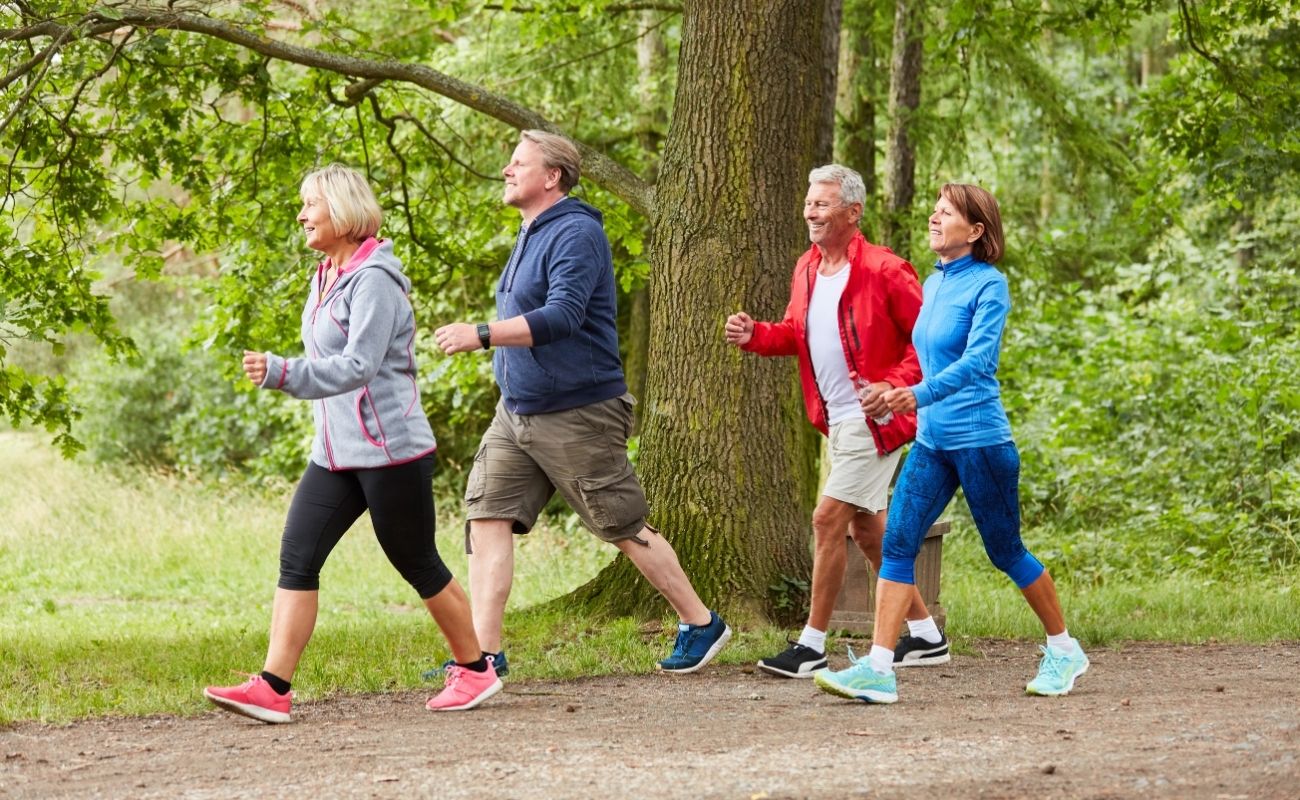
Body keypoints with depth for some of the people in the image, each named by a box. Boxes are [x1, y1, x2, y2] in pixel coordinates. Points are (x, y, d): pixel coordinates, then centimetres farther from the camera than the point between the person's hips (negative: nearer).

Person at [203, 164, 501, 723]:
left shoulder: (373, 279, -16)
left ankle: (476, 669, 22)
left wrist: (281, 373, -35)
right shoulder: (326, 277, 12)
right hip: (335, 452, 9)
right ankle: (272, 688, -9)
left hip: (390, 450, -8)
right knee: (297, 556, -4)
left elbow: (356, 367, -26)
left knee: (417, 564, 4)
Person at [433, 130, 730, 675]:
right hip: (516, 412, 9)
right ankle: (484, 652, -5)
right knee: (487, 516, -4)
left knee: (626, 528, 1)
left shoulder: (575, 233, -16)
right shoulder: (531, 235, 14)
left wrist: (481, 335, -32)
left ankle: (701, 625, 17)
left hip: (577, 415, -9)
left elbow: (563, 317, -28)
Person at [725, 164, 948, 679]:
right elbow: (796, 333, 18)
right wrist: (754, 336, -1)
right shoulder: (807, 270, 8)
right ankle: (925, 636, 25)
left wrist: (894, 386, -23)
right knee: (866, 527, 14)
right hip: (837, 420, 9)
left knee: (828, 519, -10)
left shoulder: (883, 271, -16)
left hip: (873, 419, -9)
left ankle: (812, 646, -3)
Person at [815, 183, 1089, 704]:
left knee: (1006, 552, 5)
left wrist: (919, 395, -35)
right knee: (897, 543, -6)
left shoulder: (988, 285, -11)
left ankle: (1065, 651, 24)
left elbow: (978, 359, -24)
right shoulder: (932, 284, 11)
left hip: (980, 440, -7)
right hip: (931, 440, 7)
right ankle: (878, 670, -10)